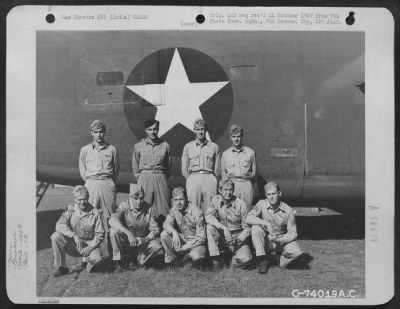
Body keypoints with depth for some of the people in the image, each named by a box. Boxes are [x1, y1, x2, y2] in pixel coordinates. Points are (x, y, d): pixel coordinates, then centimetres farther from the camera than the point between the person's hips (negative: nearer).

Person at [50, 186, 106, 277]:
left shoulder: (95, 213, -9)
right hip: (73, 244, 2)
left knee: (96, 258, -32)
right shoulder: (70, 209, -3)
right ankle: (61, 267, -9)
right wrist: (74, 235, -29)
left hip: (90, 244, -2)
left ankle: (86, 261, 8)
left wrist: (90, 247, -21)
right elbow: (59, 225, -15)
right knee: (56, 236, -23)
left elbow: (100, 234, -6)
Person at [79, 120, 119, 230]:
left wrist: (110, 182, 9)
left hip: (108, 184, 0)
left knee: (108, 215, 0)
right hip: (91, 184, 0)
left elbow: (116, 168, 13)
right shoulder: (85, 150, 9)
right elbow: (82, 170, 15)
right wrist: (89, 182, 9)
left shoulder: (112, 149, 7)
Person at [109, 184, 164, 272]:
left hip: (142, 242, 1)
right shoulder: (124, 206, -12)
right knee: (114, 231, -28)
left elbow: (155, 229, -10)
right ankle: (118, 262, -12)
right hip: (125, 242, -1)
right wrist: (128, 233, -43)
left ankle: (137, 260, -1)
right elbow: (112, 220, -30)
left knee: (157, 246, -27)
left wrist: (146, 239, -31)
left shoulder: (149, 209, -7)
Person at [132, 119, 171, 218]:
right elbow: (135, 166, 13)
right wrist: (140, 178, 7)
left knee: (162, 208, -2)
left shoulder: (165, 145, 8)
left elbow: (168, 165, 13)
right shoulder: (138, 146, 8)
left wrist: (162, 178, 6)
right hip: (144, 179, 0)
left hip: (161, 179, 1)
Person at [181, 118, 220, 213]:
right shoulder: (188, 147, 13)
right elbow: (184, 169, 13)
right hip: (193, 178, 0)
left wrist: (212, 179, 2)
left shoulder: (214, 147, 12)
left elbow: (217, 168, 11)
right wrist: (190, 180, 4)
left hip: (209, 179, 0)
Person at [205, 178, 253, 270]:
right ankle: (216, 259, -16)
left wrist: (239, 239, -25)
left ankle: (234, 257, 8)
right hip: (222, 237, 2)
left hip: (238, 237, -2)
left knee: (246, 259, -29)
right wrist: (224, 228, -32)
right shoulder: (216, 200, -3)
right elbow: (208, 217, -19)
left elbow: (247, 228, -6)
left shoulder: (241, 204, -9)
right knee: (210, 227, -28)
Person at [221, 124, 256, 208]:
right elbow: (223, 174, 13)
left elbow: (253, 173, 12)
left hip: (246, 185, 0)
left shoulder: (250, 152, 9)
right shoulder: (225, 154, 12)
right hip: (231, 185, 0)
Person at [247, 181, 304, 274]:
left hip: (282, 241, 0)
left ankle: (280, 259, 8)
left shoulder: (288, 210, -11)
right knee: (256, 228, -28)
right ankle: (263, 260, -15)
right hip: (265, 242, 0)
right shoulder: (262, 204, -10)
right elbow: (249, 218, -24)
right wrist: (266, 223, -37)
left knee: (296, 252, -28)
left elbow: (293, 233, -9)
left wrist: (278, 239, -25)